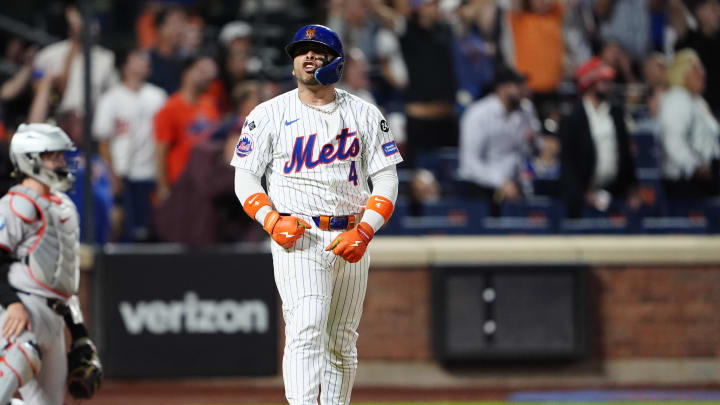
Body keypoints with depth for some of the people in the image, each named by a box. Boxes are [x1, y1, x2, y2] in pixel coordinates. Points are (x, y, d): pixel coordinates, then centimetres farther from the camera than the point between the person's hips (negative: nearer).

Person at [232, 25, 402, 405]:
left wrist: (364, 231, -9)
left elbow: (386, 180, 6)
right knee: (306, 330, -20)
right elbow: (245, 177, 4)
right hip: (297, 237, -3)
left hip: (351, 241, 3)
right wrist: (272, 220, -13)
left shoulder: (365, 114, 8)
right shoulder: (269, 114, 4)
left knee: (342, 344, 8)